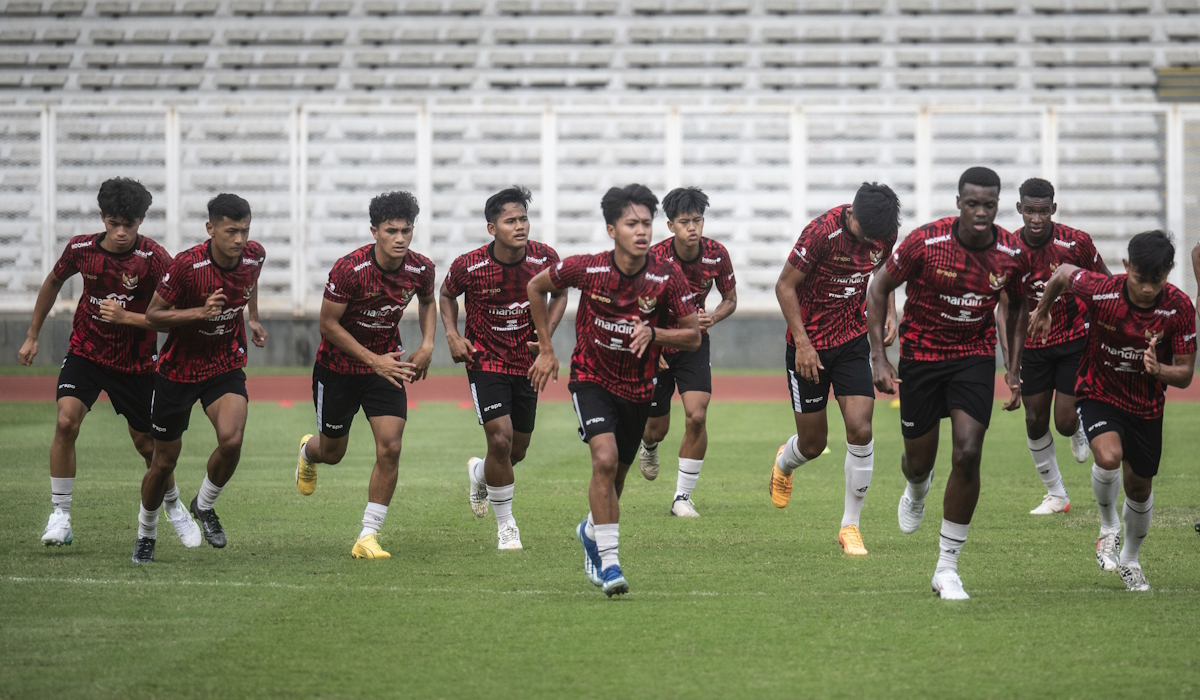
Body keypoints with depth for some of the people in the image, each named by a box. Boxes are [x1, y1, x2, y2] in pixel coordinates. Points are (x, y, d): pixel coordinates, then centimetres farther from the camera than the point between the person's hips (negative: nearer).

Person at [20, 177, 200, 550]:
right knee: (66, 422, -21)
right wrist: (32, 336, 16)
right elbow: (53, 283, 11)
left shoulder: (153, 258, -19)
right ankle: (60, 516, -11)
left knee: (147, 443, 9)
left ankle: (174, 506, 39)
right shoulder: (81, 248, -10)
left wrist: (126, 317, -31)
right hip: (86, 351, 1)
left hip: (136, 362, -1)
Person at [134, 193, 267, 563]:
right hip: (178, 370, -2)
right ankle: (146, 534, 33)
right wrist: (200, 312, -29)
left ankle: (205, 505, 6)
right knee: (164, 461, 7)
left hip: (226, 367, 2)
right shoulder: (186, 265, -24)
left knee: (231, 440, -24)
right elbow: (153, 315, -17)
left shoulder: (254, 256, -10)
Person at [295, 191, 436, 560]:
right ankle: (308, 451, 54)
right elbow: (328, 324, -18)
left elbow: (427, 301, 11)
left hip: (386, 364, 2)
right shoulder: (349, 270, -27)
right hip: (338, 366, -2)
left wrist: (427, 345, -5)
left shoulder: (421, 269, -13)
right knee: (332, 452, 14)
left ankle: (368, 536, -5)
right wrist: (374, 360, -24)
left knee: (390, 448, -14)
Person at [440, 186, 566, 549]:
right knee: (500, 437, -17)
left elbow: (560, 293, 7)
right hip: (485, 359, -3)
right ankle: (506, 525, 1)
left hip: (527, 361, 3)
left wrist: (548, 330, -9)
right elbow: (447, 294, 4)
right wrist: (452, 335, -9)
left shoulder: (545, 258, -14)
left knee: (518, 448, 12)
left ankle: (478, 473, 48)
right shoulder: (468, 266, -18)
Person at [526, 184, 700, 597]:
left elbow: (693, 337, -8)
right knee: (605, 458, -25)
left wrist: (653, 334, -27)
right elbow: (536, 287, 1)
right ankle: (608, 562, -20)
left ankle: (592, 531, 49)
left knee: (616, 475, 16)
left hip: (638, 388, 3)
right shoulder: (586, 269, -17)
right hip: (592, 379, -3)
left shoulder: (668, 277, -16)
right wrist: (546, 350, 2)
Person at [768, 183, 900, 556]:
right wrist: (802, 342, -20)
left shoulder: (885, 234, -7)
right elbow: (785, 285, -15)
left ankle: (850, 526, 0)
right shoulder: (822, 231, -23)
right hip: (809, 346, -3)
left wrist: (889, 314, -2)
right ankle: (784, 463, 44)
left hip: (853, 342, 3)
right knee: (813, 444, 5)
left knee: (860, 429, -13)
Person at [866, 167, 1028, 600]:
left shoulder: (1011, 253, -10)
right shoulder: (925, 242, -19)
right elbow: (879, 289, -6)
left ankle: (947, 568, -3)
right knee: (919, 460, 8)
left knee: (967, 455, -14)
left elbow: (1016, 306, 10)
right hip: (920, 355, -1)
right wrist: (879, 356, -11)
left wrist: (1016, 370, 8)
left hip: (975, 357, 1)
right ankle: (917, 489, 52)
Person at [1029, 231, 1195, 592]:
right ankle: (1109, 529, 0)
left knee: (1140, 485, 13)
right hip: (1098, 393, -2)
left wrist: (1159, 370, -37)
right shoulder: (1101, 291, -25)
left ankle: (1130, 560, 39)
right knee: (1109, 456, -29)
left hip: (1147, 405, 2)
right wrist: (1043, 311, 15)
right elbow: (1063, 273, -3)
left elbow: (1185, 375, -14)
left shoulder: (1180, 308, -21)